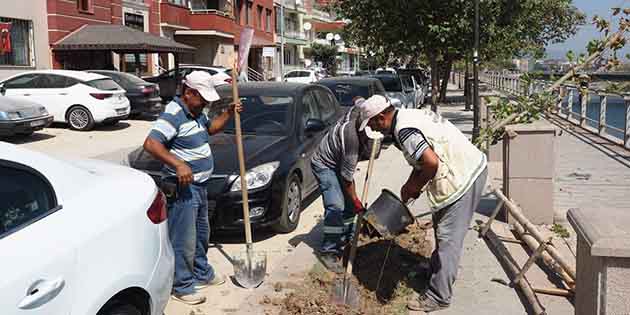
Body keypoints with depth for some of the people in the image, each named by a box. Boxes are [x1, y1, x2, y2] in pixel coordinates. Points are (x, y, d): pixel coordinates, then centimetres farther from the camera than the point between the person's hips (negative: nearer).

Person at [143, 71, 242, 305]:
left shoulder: (196, 112, 10)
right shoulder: (173, 114, -20)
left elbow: (210, 128, 29)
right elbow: (150, 144, -29)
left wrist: (228, 114, 13)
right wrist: (178, 164, -37)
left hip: (200, 185, 10)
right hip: (182, 188, -10)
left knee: (201, 234, 22)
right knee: (183, 240, -1)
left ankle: (202, 273, 38)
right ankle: (182, 286, 11)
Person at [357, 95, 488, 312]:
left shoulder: (404, 131, -21)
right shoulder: (408, 116, 11)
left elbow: (431, 162, -29)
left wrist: (416, 186, -12)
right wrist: (411, 185, 11)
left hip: (463, 177, -11)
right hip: (470, 168, 11)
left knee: (448, 237, -4)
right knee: (442, 227, 25)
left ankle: (438, 297, 4)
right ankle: (438, 270, 43)